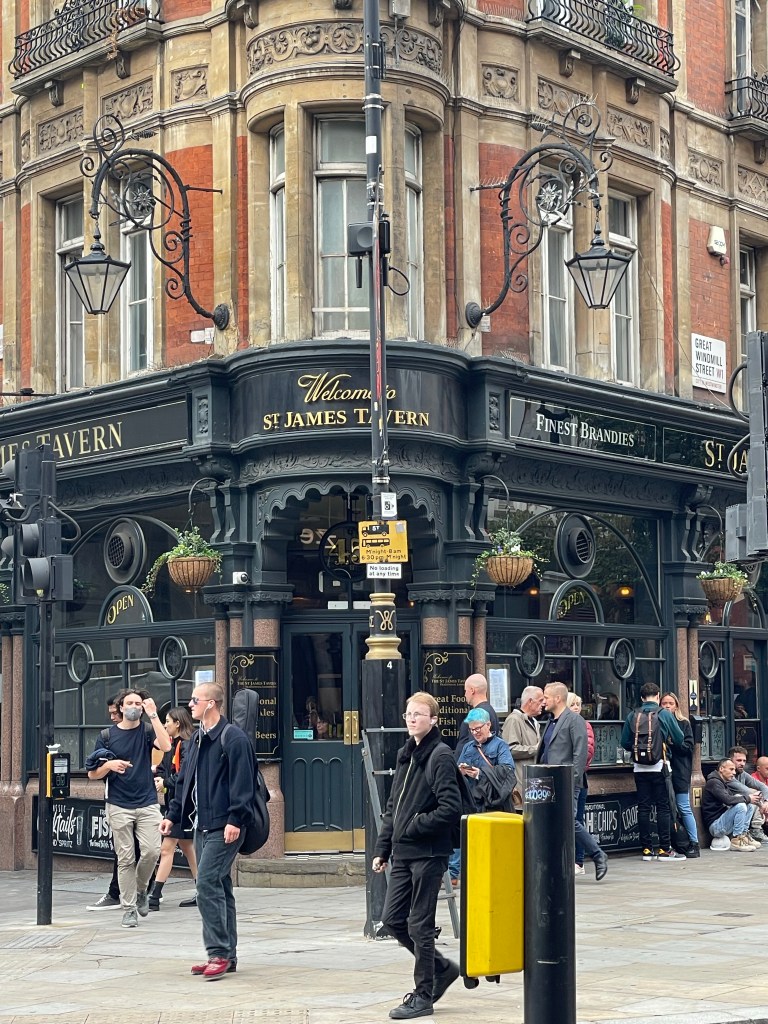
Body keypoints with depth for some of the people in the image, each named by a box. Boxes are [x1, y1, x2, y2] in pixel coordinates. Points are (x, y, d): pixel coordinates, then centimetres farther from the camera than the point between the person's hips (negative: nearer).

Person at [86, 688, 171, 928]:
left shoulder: (147, 731, 6)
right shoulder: (107, 735, 6)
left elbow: (165, 746, -16)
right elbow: (92, 773, 8)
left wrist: (153, 715, -17)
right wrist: (109, 765, -13)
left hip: (147, 803, 0)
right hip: (119, 806, 0)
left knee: (152, 851, -10)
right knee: (125, 858, 0)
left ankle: (141, 890, 17)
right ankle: (129, 908, 8)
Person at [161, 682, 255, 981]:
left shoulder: (233, 738, -12)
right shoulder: (197, 739, 17)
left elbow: (242, 784, -17)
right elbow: (185, 782, 23)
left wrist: (235, 820, -22)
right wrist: (173, 815, 18)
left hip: (225, 829, -9)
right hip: (203, 826, 9)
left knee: (207, 883, -15)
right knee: (217, 888, 11)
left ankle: (219, 953, -11)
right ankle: (226, 956, 16)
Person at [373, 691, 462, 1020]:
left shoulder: (440, 756, -11)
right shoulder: (405, 755, 13)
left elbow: (451, 809, -19)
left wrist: (414, 827, -13)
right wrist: (382, 848, 14)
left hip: (428, 854, -8)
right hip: (403, 854, 8)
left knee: (419, 925, -2)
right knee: (392, 919, 10)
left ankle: (423, 996, 11)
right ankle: (441, 968, 27)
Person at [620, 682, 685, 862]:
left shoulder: (633, 716, 3)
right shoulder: (665, 714, -4)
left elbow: (625, 742, 4)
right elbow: (679, 739, -1)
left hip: (640, 767, 3)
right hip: (659, 766, -3)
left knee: (643, 807, 6)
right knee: (663, 807, 0)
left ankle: (647, 849, 8)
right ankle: (665, 849, -1)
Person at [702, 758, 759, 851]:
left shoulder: (722, 783, 19)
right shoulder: (714, 782, -14)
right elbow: (728, 800, -27)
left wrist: (750, 795, -4)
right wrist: (748, 799, -16)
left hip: (722, 820, 10)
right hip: (714, 825, -10)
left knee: (749, 805, 9)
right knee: (740, 806, -25)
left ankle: (744, 835, 4)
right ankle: (736, 840, -19)